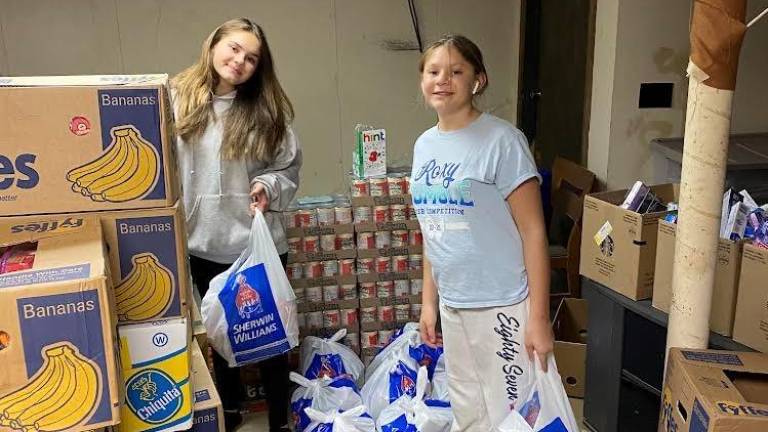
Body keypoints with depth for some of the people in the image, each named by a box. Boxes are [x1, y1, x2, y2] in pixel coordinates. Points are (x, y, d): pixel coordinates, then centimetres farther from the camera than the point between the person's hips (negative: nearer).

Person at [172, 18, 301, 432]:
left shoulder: (267, 110, -5)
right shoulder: (177, 98, -2)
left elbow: (289, 169, 1)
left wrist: (268, 186, -19)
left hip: (257, 241, -2)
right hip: (202, 241, 2)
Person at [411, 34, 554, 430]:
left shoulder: (502, 140, -13)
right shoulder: (424, 145, 7)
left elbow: (533, 231, -13)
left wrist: (538, 317, -16)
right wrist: (428, 300, 14)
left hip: (502, 305, -6)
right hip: (452, 303, 7)